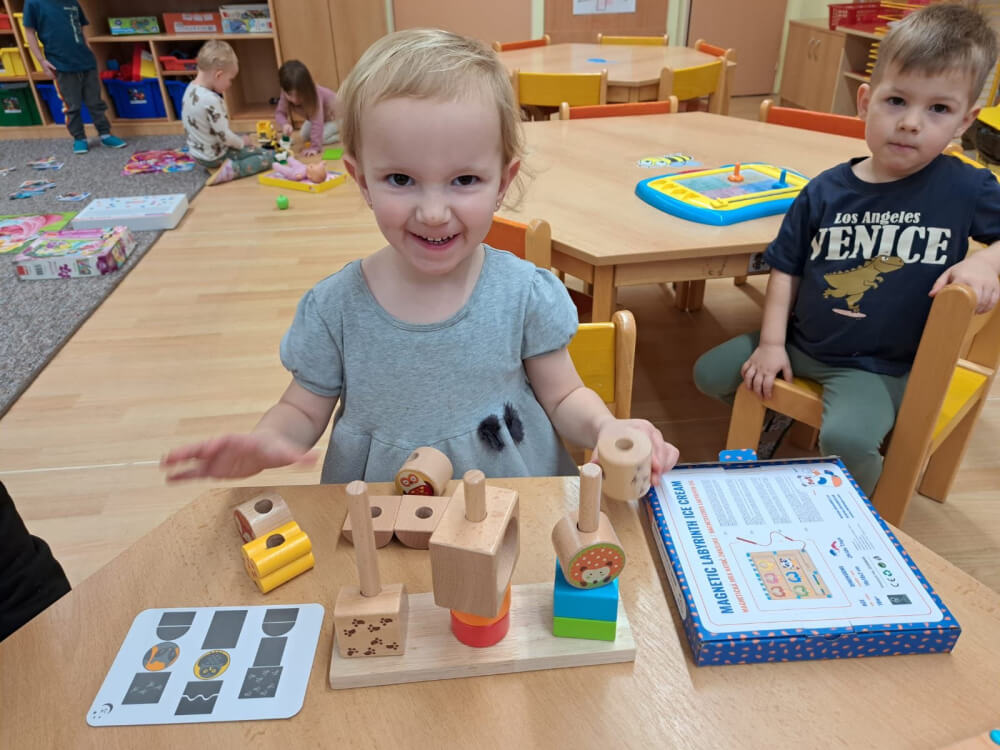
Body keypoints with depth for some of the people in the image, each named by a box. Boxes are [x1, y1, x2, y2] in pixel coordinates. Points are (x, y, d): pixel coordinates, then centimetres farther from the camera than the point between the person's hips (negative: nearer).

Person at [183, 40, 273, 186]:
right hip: (215, 156, -10)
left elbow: (187, 128, 10)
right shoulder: (211, 100, -30)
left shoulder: (190, 89, -1)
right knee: (267, 157, -9)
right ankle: (230, 170, -19)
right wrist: (242, 142, -4)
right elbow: (224, 136, -25)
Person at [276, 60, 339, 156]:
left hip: (334, 114, -6)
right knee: (305, 137, 6)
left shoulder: (315, 95, -45)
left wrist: (314, 147, -52)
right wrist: (284, 124, -51)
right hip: (315, 115, 6)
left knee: (321, 137, -21)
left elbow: (317, 122, -47)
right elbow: (279, 113, -28)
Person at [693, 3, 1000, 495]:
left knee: (845, 438, -29)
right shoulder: (825, 192, -6)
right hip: (798, 344, 4)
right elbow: (786, 268, 0)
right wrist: (770, 342, -6)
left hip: (878, 367, -3)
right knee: (710, 374, 3)